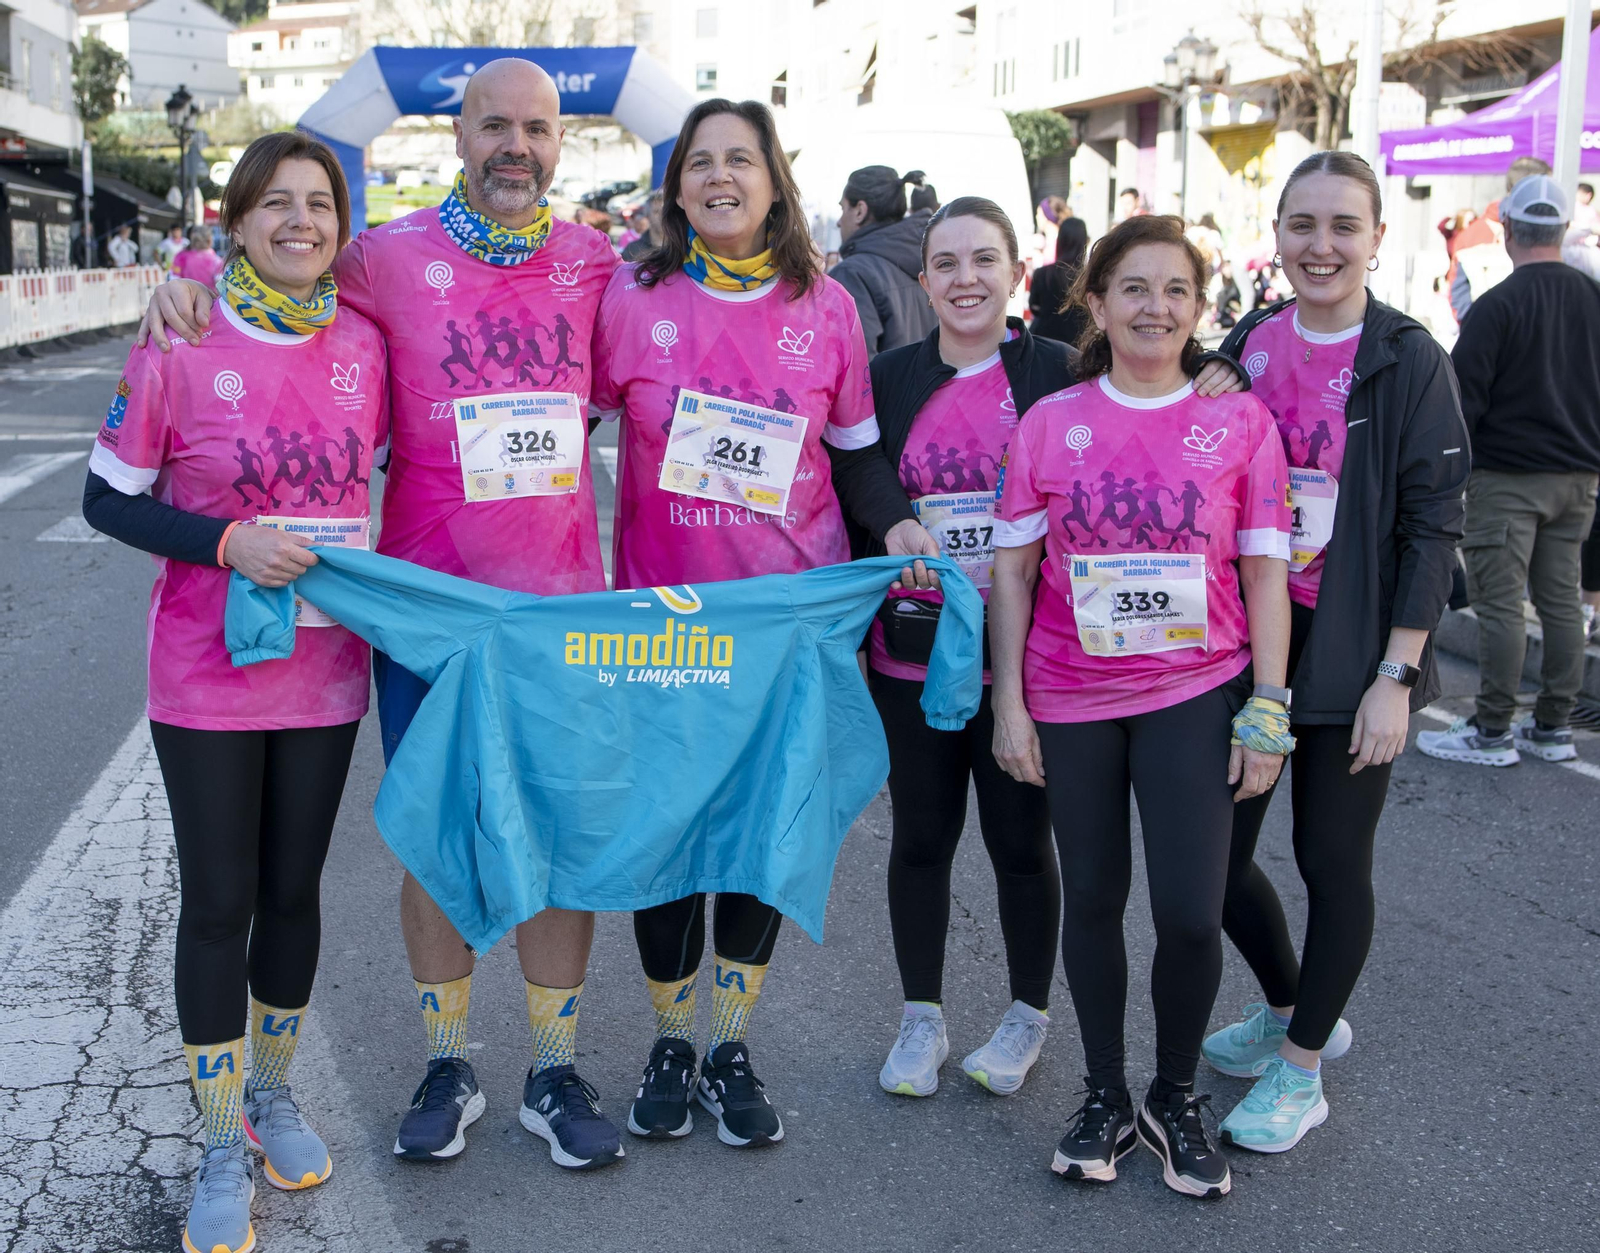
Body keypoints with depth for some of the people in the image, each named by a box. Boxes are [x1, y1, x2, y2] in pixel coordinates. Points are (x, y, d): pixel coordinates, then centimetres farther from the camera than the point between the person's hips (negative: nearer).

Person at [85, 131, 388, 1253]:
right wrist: (227, 542, -19)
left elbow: (387, 465, 14)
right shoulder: (182, 346, -10)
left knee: (293, 889, 15)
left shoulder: (364, 344, -2)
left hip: (325, 667, 3)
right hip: (207, 674, -3)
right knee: (218, 902, 4)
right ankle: (222, 1150, 20)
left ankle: (274, 1090, 37)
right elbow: (108, 498, -6)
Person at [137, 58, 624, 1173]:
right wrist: (186, 280, -7)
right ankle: (448, 1069, 27)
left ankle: (555, 1073, 24)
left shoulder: (596, 262, 4)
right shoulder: (393, 258, -1)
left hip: (563, 605, 1)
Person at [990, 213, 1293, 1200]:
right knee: (1092, 898, 11)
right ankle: (1106, 1096, 29)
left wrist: (1267, 709, -4)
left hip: (1196, 695, -1)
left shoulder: (1239, 421, -1)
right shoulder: (1051, 422, 0)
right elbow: (1013, 568, 3)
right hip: (1071, 701, 1)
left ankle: (1177, 1097, 20)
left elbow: (1265, 571, 0)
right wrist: (1008, 702, -1)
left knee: (1192, 914, -6)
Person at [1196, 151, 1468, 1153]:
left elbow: (1432, 525, -9)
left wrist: (1396, 675, -14)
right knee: (1213, 854, 6)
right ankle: (1294, 1010, 34)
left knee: (1333, 861, 4)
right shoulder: (1247, 347, 5)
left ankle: (1301, 1068, 24)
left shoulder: (1409, 361, -7)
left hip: (1351, 651, -4)